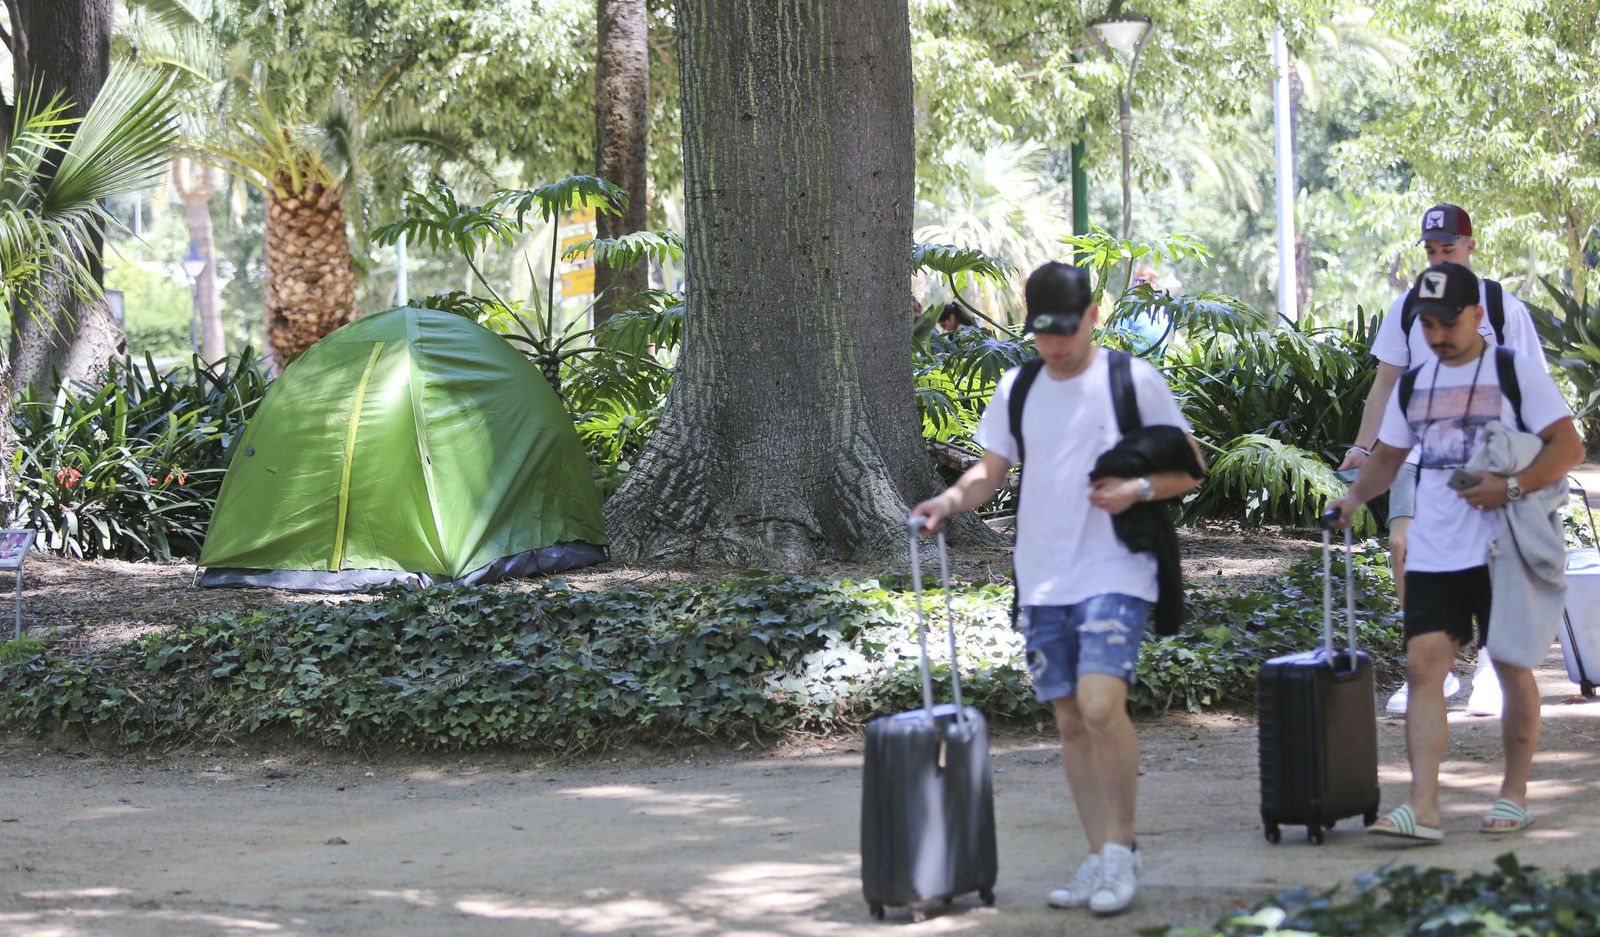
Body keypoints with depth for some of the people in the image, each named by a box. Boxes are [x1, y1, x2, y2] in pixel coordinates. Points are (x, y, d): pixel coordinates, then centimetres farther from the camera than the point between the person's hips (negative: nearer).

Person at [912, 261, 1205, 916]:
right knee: (1070, 722, 7)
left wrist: (1139, 489, -15)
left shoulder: (1134, 381, -2)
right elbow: (991, 470, 15)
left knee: (1101, 704, -20)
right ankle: (1101, 859, 15)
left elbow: (1190, 468, 3)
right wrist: (954, 498, -5)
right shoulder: (1017, 390, 11)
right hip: (1041, 581, 5)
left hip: (1114, 574, -5)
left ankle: (1120, 845, -6)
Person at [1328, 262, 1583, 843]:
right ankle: (1423, 807, -13)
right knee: (1424, 665, -8)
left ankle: (1514, 795, 18)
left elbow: (1568, 447, -7)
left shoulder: (1517, 373, -3)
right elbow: (1389, 456, 23)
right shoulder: (1414, 384, 12)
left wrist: (1511, 488, -20)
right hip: (1431, 553, 4)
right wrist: (1355, 498, 5)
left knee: (1512, 667, 4)